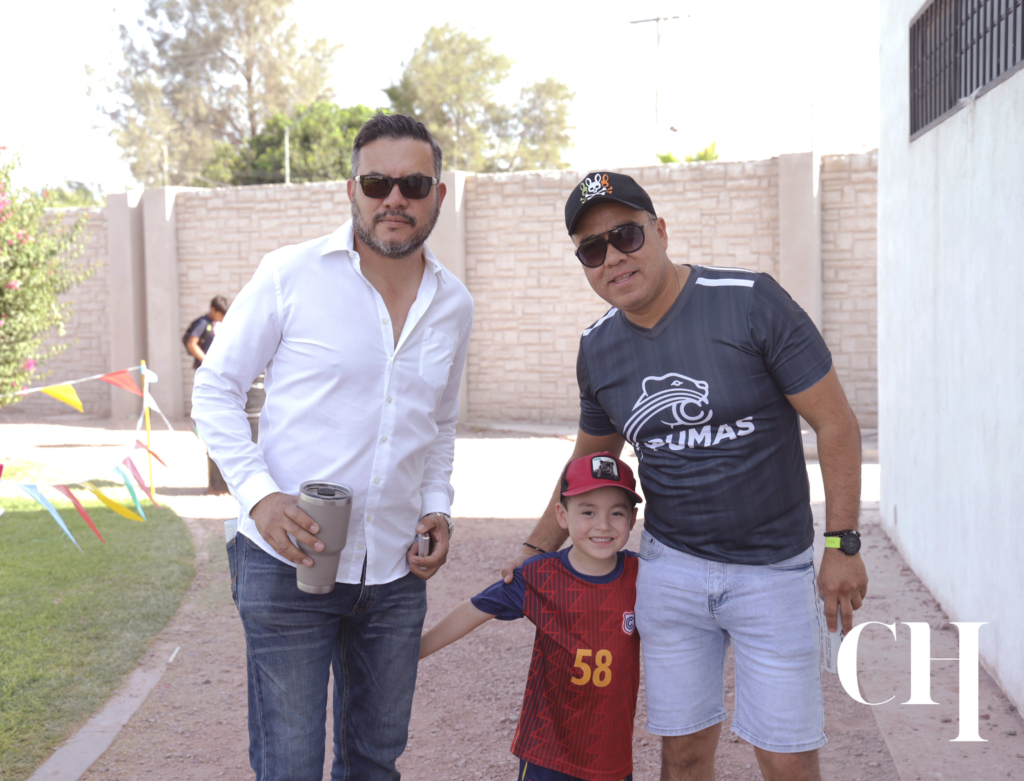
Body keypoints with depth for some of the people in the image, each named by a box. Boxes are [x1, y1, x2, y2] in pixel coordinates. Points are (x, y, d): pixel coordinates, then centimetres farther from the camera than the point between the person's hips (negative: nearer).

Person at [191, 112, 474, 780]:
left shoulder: (454, 305, 7)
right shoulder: (291, 274, -7)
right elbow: (215, 389, -2)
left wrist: (438, 507, 5)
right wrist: (258, 493, -16)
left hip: (396, 573, 4)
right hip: (286, 563, -4)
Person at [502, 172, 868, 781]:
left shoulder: (751, 302, -14)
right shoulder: (598, 348, 2)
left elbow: (836, 423, -10)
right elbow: (591, 459, 18)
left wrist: (843, 544, -11)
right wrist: (536, 549, 15)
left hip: (774, 570, -3)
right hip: (670, 568, 4)